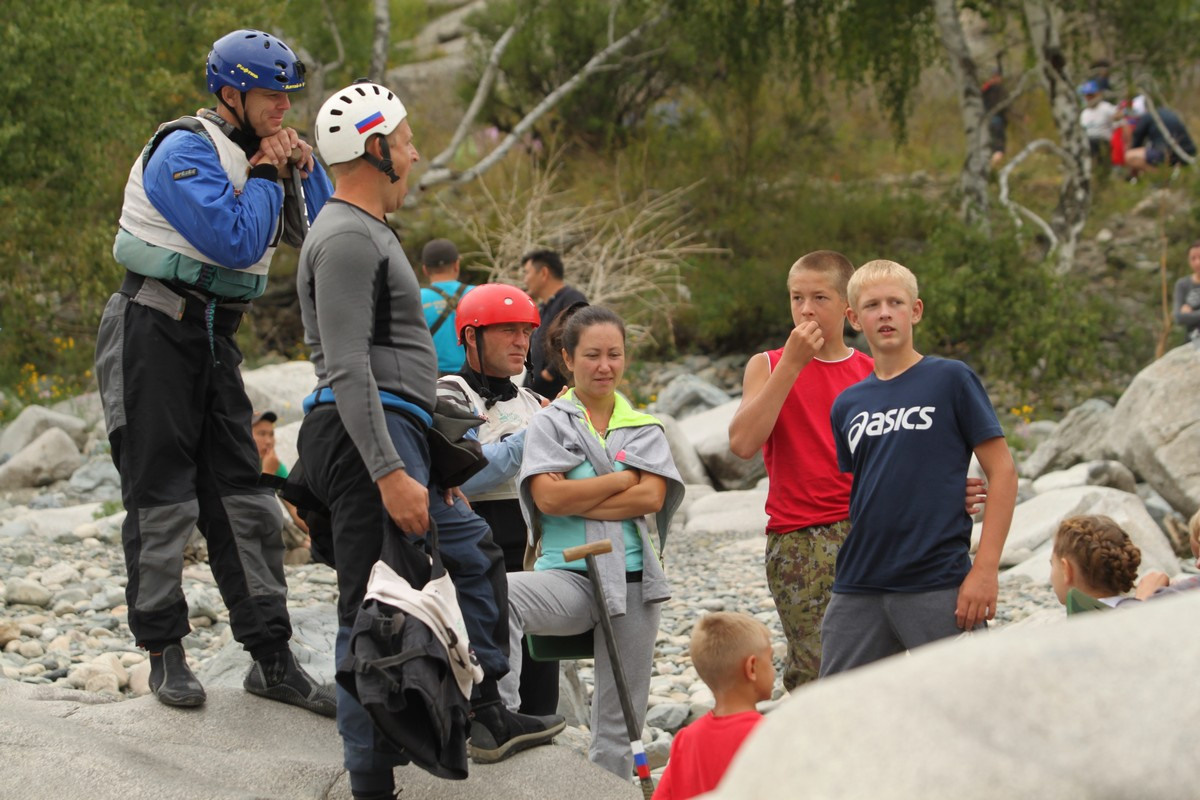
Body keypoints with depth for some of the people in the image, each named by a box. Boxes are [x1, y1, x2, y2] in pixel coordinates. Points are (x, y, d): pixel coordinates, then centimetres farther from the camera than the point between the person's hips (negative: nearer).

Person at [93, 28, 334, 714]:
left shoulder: (255, 153, 13)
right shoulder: (186, 152, -14)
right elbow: (237, 242, -24)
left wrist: (304, 167, 2)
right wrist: (267, 175, -11)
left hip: (213, 336, 8)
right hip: (154, 331, -8)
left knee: (242, 496, 5)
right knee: (163, 498, -2)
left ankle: (273, 658, 8)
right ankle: (164, 652, 9)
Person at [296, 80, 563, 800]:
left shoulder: (370, 232, 22)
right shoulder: (347, 239, -13)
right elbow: (348, 368, -21)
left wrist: (427, 458, 27)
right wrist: (391, 474, -26)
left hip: (397, 440, 11)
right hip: (367, 438, -11)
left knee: (476, 554, 22)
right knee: (375, 612, -10)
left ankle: (487, 716, 29)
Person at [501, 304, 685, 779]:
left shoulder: (644, 429, 15)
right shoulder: (550, 423, 8)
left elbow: (651, 497, -3)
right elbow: (549, 497, -8)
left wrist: (576, 501, -8)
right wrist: (623, 479, -4)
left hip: (631, 581, 2)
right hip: (569, 576, -2)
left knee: (618, 728, 1)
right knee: (501, 593, -37)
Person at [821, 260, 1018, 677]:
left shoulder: (951, 380, -1)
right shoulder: (847, 405, 12)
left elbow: (1002, 473, -4)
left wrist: (985, 568, -10)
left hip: (938, 585, -5)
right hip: (858, 590, 5)